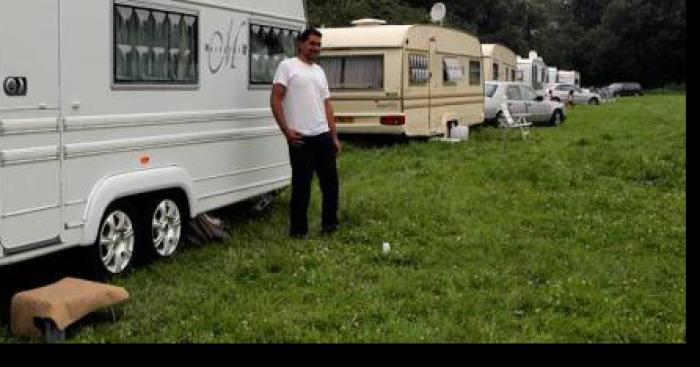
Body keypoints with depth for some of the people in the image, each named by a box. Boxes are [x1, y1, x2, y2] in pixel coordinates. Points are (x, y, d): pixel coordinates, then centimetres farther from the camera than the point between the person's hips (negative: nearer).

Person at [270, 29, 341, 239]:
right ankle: (299, 230, 10)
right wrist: (286, 131, -14)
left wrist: (334, 137, 15)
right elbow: (275, 100, -8)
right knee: (301, 185, -1)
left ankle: (330, 225, 23)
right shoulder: (287, 66, -2)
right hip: (300, 137, -7)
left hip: (323, 135, 7)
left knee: (330, 181, 10)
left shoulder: (319, 71, 19)